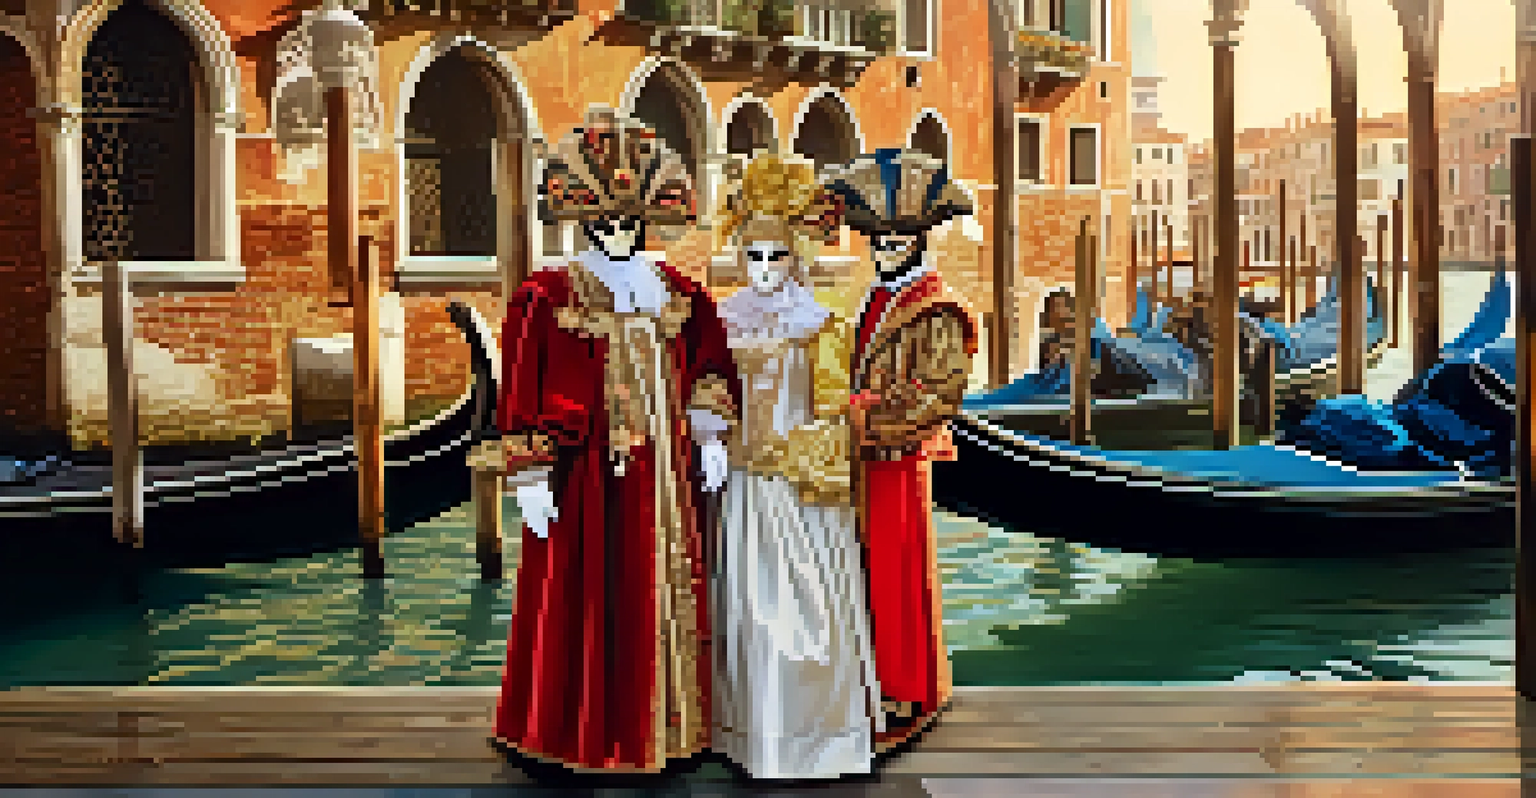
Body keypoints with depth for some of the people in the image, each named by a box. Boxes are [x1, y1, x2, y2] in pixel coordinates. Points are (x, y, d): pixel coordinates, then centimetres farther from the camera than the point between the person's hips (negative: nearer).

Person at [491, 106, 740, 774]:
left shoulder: (677, 293, 9)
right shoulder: (549, 296, -6)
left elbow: (706, 369, 14)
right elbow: (526, 390, -9)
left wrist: (711, 441, 6)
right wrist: (532, 475, -13)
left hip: (662, 470, 5)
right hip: (587, 470, -4)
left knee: (662, 593, 10)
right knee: (587, 597, 1)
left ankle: (663, 718, 23)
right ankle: (588, 727, 16)